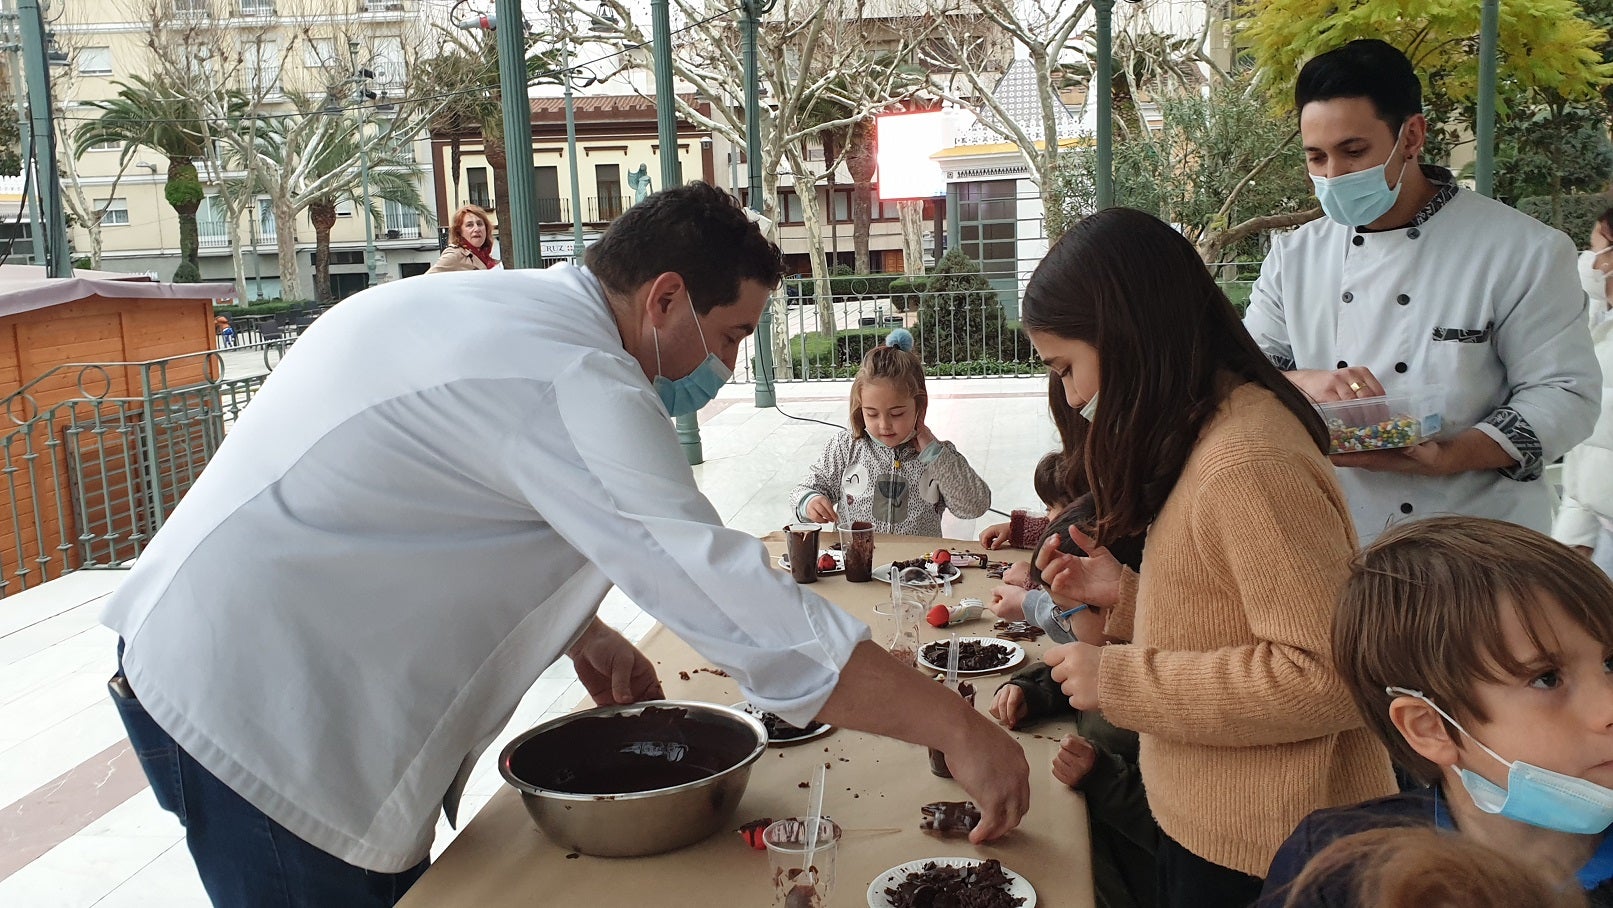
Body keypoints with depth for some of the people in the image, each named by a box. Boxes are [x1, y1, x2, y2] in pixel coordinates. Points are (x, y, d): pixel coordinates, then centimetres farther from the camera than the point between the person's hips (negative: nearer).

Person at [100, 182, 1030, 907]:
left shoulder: (509, 307, 6)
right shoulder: (569, 382, -25)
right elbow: (744, 609, -28)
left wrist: (583, 632, 6)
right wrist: (960, 731, -21)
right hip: (260, 714, -9)